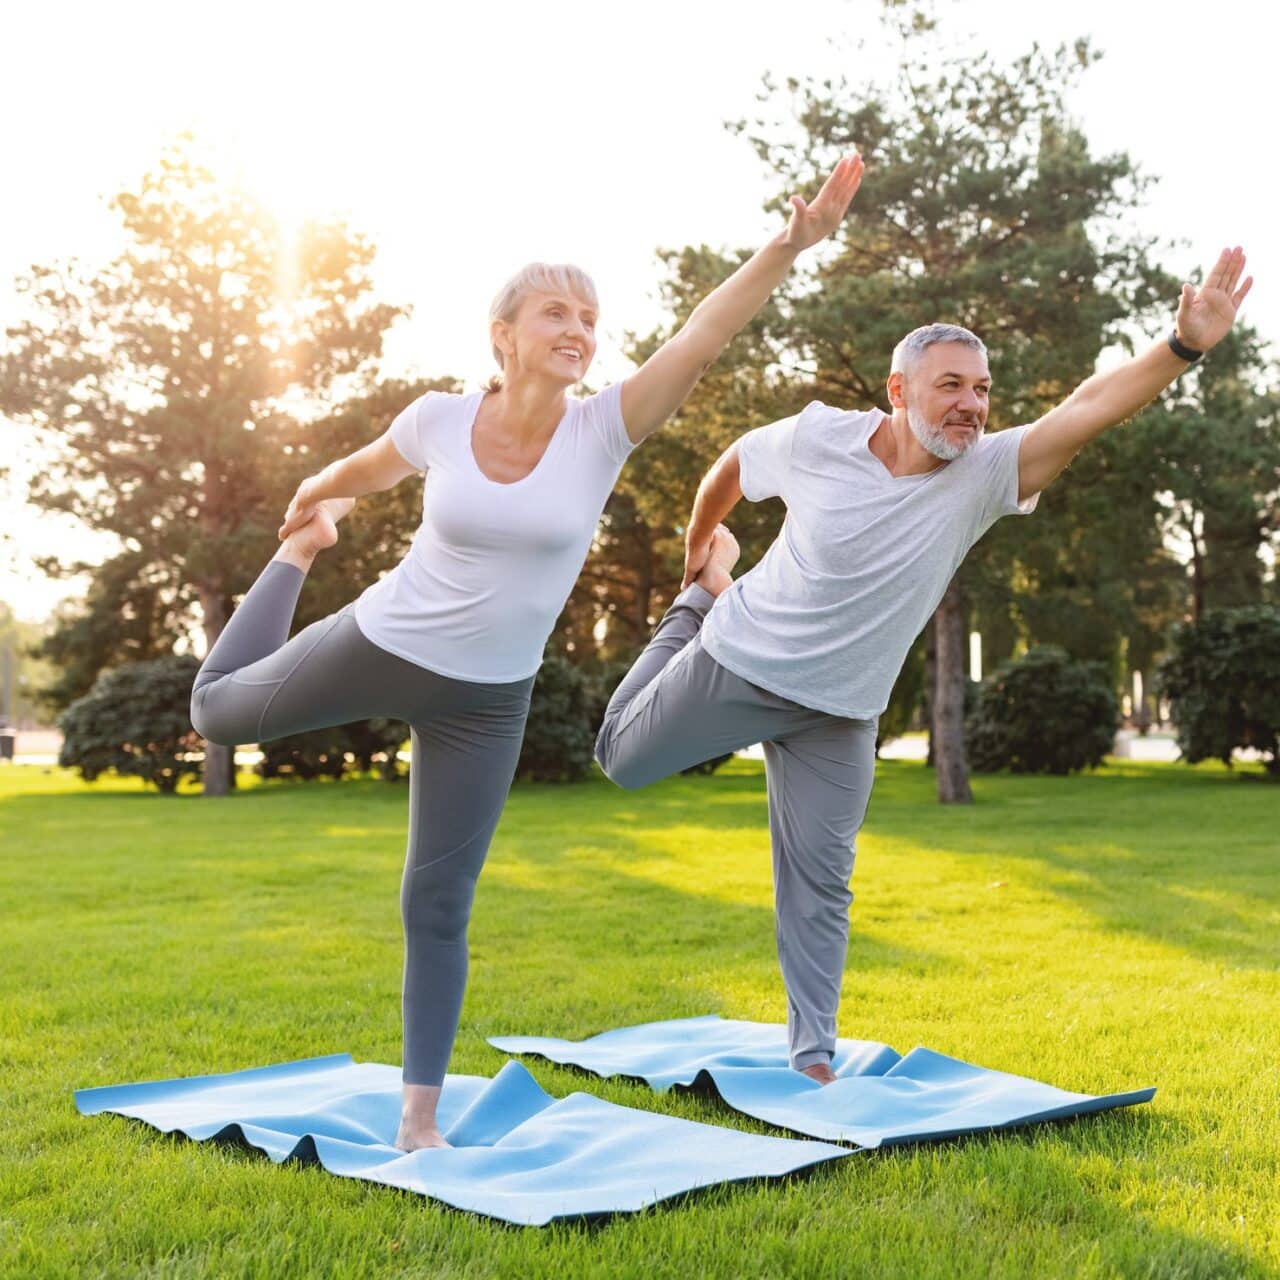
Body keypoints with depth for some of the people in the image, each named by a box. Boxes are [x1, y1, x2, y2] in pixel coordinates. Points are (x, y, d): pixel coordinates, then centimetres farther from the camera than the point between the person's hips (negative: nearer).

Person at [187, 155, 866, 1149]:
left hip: (488, 701, -1)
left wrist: (792, 244, -37)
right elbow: (362, 470, 10)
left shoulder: (604, 430, -15)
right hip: (378, 646, 1)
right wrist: (310, 510, 27)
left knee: (439, 904, 3)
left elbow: (705, 333, -27)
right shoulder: (440, 420, -13)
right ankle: (296, 562, 49)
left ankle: (420, 1118, 17)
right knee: (218, 709, 23)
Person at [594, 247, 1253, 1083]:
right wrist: (699, 546, 17)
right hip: (737, 663, 0)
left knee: (820, 881, 3)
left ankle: (812, 1054, 17)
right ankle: (698, 604, 40)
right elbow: (734, 464, 2)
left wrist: (1185, 347, -46)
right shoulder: (819, 437, -19)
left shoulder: (984, 475, -18)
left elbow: (1090, 406, -32)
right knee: (621, 758, 19)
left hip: (838, 711, 1)